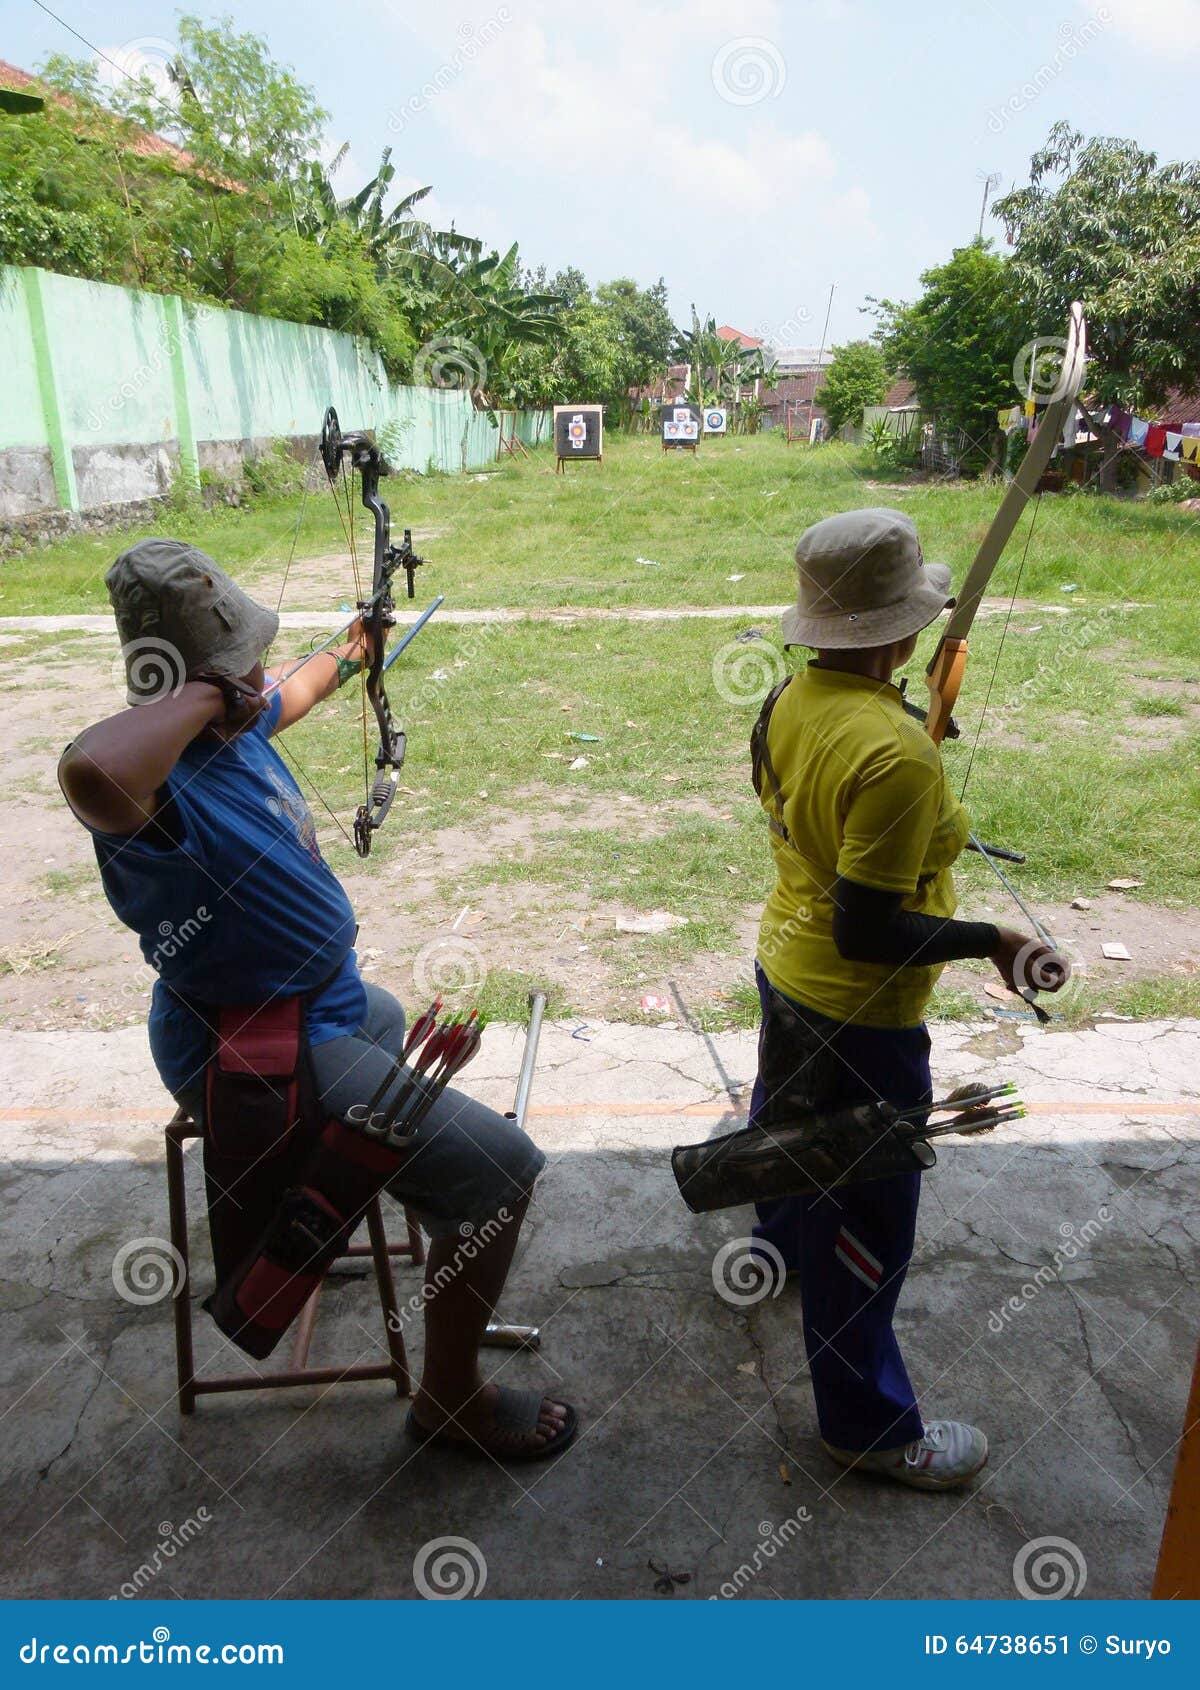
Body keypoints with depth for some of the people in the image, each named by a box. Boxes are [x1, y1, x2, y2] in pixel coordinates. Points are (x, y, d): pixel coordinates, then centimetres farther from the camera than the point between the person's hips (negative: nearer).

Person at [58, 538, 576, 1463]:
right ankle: (451, 1396, 6)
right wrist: (203, 700, -40)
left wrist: (348, 656, 43)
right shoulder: (152, 776, -30)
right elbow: (91, 771, -57)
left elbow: (286, 695, 24)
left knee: (384, 1019, 43)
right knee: (497, 1168, -15)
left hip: (317, 999, 10)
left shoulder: (238, 720, -2)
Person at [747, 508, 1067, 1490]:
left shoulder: (790, 700, -6)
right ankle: (866, 1422, 30)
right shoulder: (896, 755, -32)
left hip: (785, 966, 9)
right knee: (866, 1222, 9)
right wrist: (991, 942, -22)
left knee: (785, 1116, 33)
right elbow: (867, 930, -30)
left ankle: (778, 1238, 64)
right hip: (860, 1017, -9)